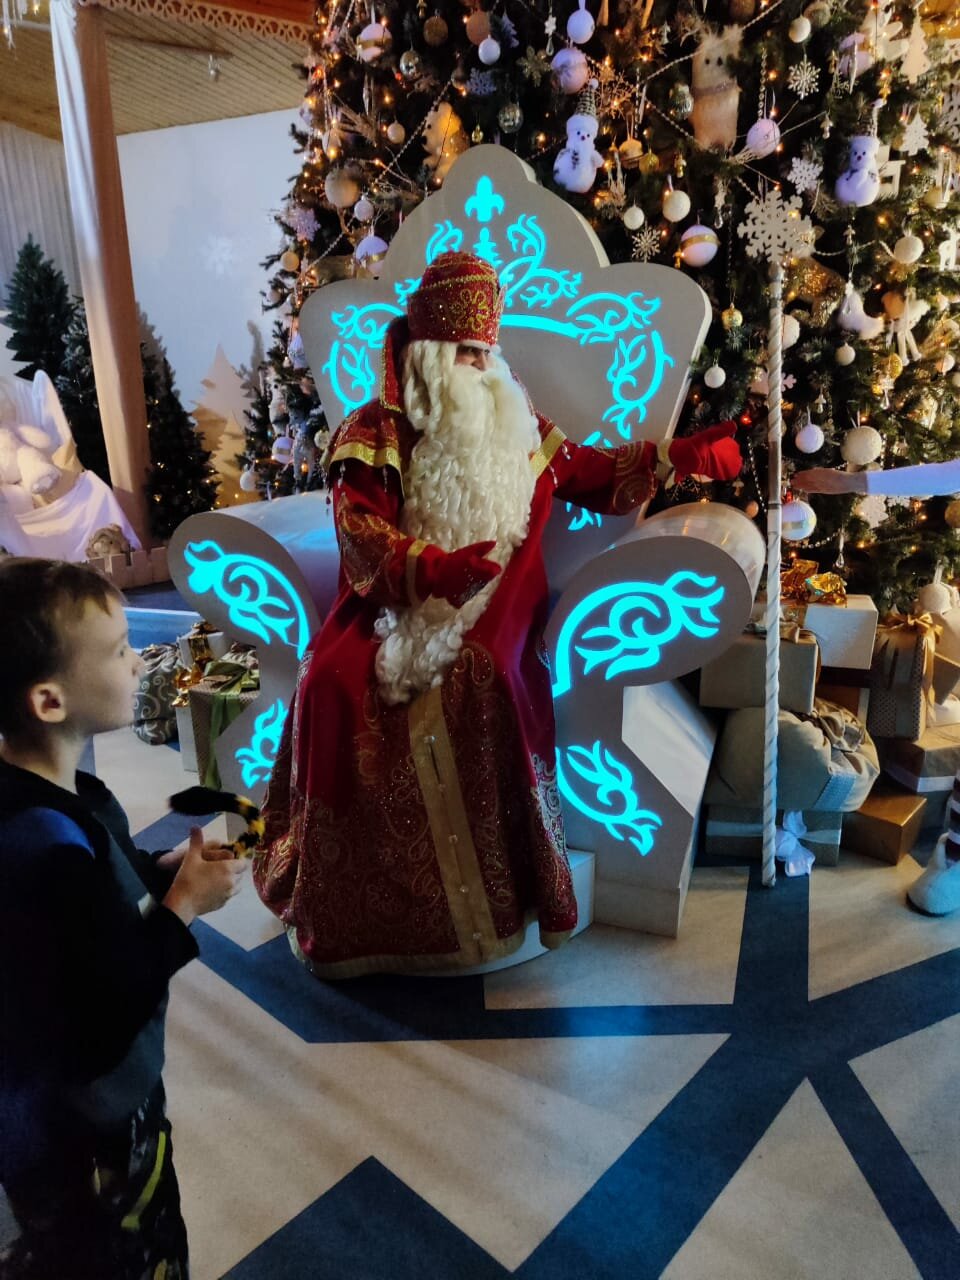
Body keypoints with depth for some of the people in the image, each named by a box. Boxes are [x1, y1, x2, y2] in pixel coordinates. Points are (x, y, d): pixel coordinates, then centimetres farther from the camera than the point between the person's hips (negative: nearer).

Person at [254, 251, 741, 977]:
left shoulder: (516, 424, 16)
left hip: (489, 604, 1)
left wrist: (678, 456, 15)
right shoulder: (371, 434, 4)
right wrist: (435, 568, -29)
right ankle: (345, 906, -11)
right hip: (395, 604, 0)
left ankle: (498, 894, -17)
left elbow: (593, 473, 24)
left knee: (484, 681, -33)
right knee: (336, 683, -28)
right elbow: (362, 535, -11)